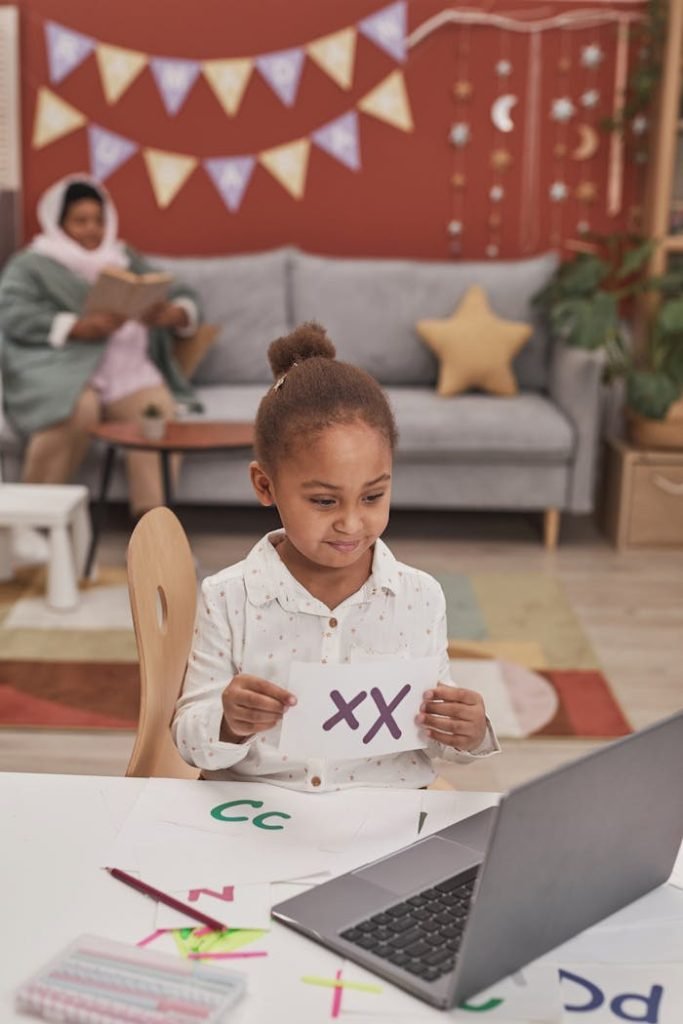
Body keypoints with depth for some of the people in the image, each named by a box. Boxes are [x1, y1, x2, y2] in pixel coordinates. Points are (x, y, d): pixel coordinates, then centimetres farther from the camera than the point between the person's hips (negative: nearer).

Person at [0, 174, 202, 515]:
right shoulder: (32, 265, 17)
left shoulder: (126, 260, 28)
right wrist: (79, 327, -17)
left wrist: (171, 314, -5)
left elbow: (184, 298, 21)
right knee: (78, 410, -37)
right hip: (63, 366, -3)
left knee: (160, 411, -31)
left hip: (131, 370, 3)